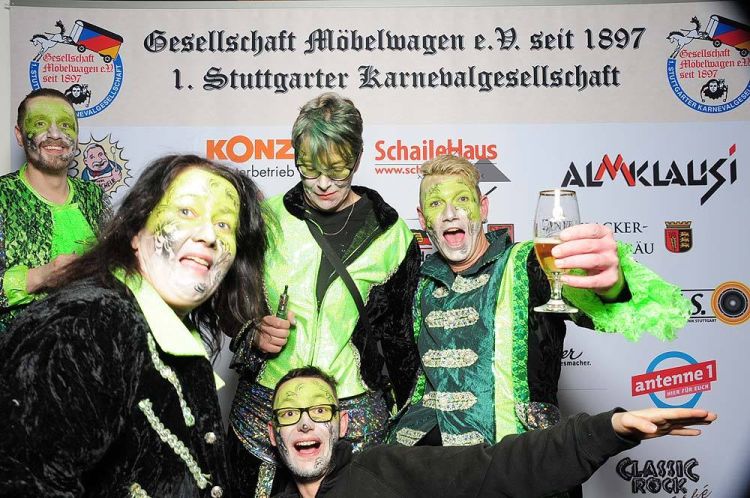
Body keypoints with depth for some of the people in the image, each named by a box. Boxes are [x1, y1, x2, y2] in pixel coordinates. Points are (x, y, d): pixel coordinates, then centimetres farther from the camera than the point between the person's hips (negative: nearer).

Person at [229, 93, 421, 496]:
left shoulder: (390, 234, -1)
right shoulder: (267, 219, 1)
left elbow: (399, 334, 6)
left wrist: (399, 420, 7)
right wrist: (255, 337, -8)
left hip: (355, 412, -1)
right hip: (264, 405, 2)